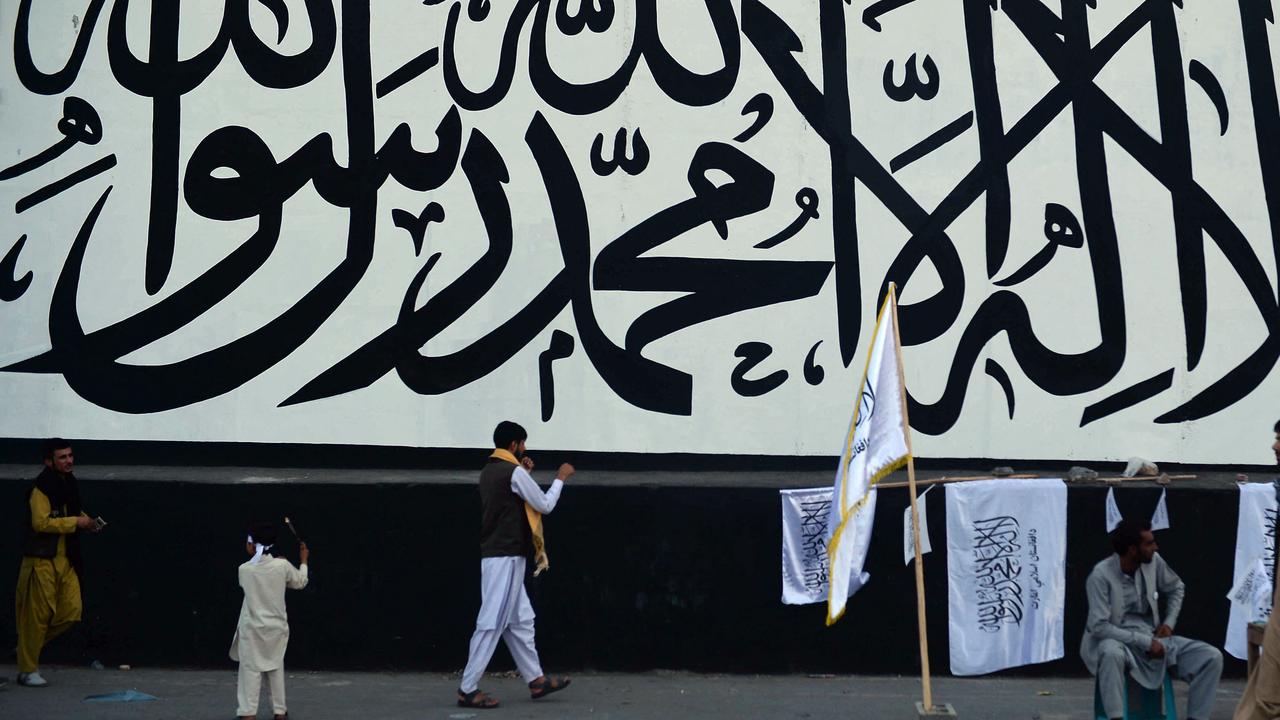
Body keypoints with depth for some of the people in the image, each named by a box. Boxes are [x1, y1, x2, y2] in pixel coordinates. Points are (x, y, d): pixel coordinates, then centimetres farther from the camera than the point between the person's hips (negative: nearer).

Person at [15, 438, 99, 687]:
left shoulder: (69, 484, 13)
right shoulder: (41, 488, -13)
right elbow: (41, 522, -24)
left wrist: (85, 519, 11)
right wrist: (76, 522, -17)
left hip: (66, 559, 8)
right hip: (41, 559, -8)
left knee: (71, 612, 2)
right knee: (37, 615, -2)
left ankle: (28, 645, 23)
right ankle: (28, 671, 9)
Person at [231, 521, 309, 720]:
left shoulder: (244, 569, -11)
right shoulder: (282, 565, -9)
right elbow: (300, 583, 8)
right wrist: (304, 560, 24)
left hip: (252, 628, -2)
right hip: (276, 627, 2)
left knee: (250, 669, 3)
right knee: (276, 668, 15)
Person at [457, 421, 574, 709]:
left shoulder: (489, 471, 13)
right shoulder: (514, 472, -13)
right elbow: (545, 505, -6)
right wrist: (560, 478, 7)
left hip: (495, 555, 10)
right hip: (507, 557, -10)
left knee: (520, 621, 14)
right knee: (493, 623, -7)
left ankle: (536, 680, 20)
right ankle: (468, 689, -6)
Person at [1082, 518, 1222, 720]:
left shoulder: (1153, 561, -2)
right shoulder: (1101, 575, -19)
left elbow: (1176, 588, 18)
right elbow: (1099, 627, -24)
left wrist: (1169, 623, 3)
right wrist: (1144, 641, -25)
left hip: (1152, 639, 6)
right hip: (1116, 640, -6)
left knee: (1212, 657, -13)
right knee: (1111, 653, -43)